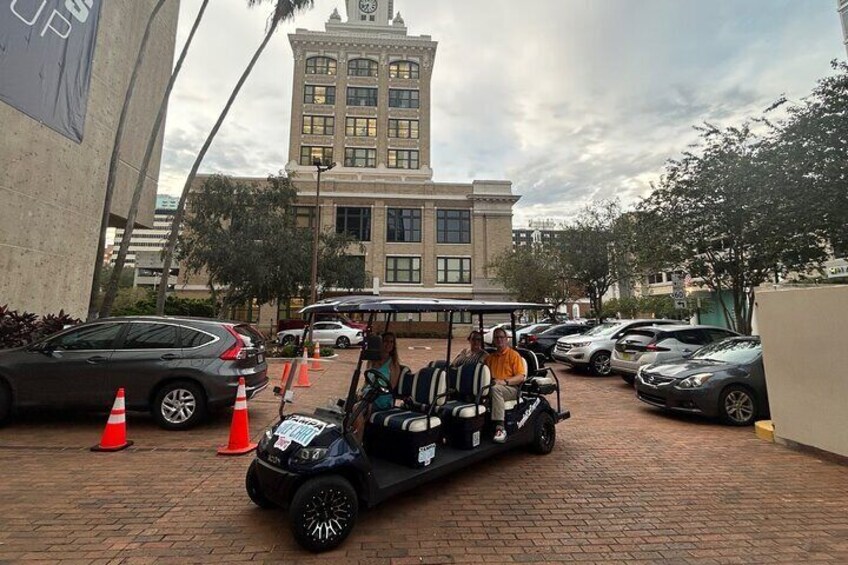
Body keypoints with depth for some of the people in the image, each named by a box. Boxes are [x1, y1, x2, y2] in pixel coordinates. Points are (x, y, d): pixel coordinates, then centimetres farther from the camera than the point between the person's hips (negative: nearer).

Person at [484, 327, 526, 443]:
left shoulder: (514, 355, 5)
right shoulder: (490, 357, 22)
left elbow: (521, 377, -4)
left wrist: (504, 381, -18)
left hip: (511, 389, -4)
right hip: (492, 386, 4)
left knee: (495, 389, -38)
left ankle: (500, 428, -39)